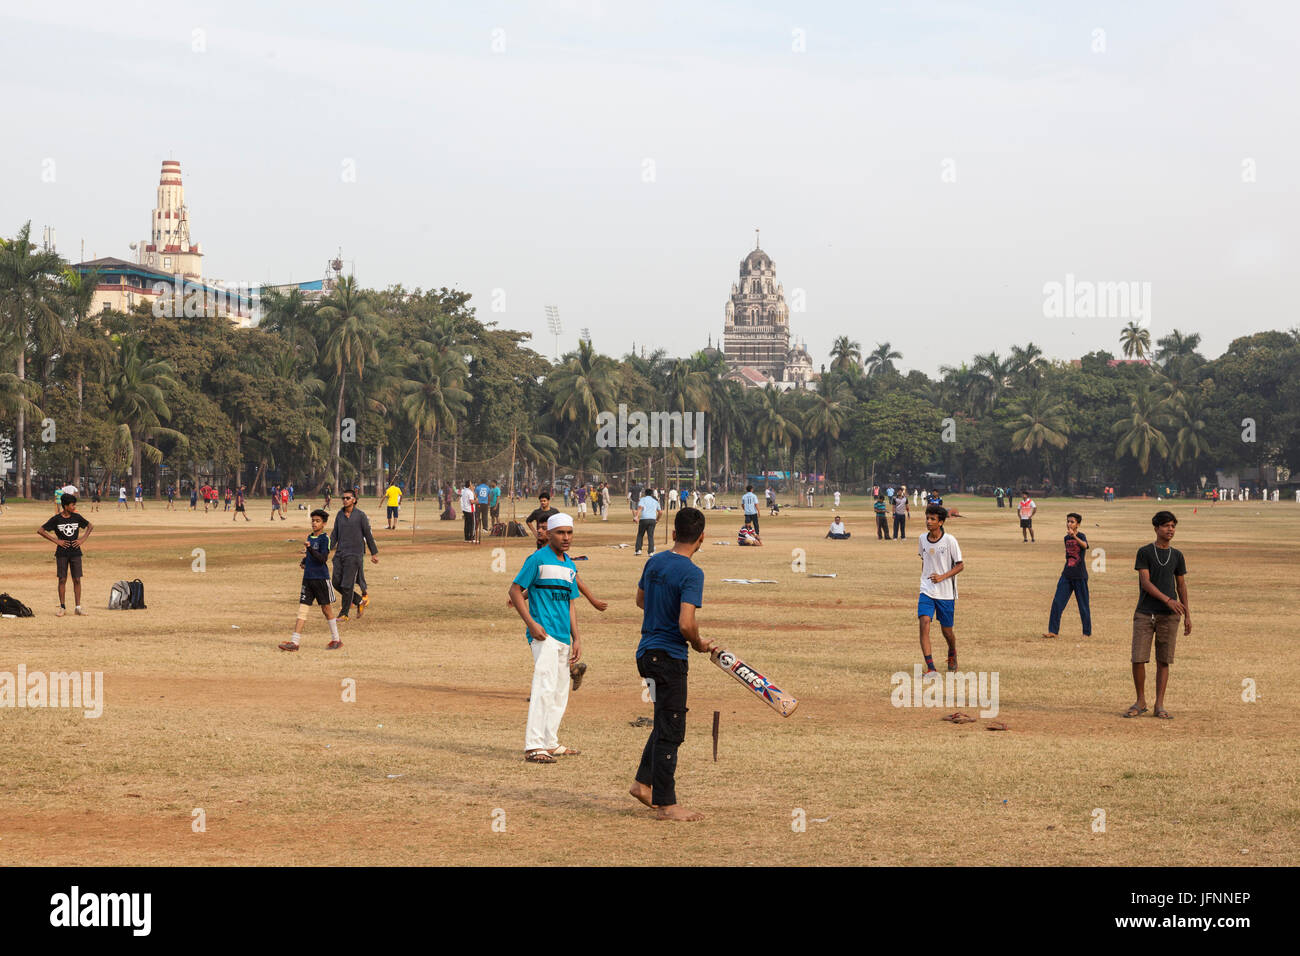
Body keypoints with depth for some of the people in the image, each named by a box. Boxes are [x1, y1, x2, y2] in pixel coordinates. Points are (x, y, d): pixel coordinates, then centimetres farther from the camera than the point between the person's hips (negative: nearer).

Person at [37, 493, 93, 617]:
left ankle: (77, 607, 7)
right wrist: (56, 541, -9)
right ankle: (62, 607, 7)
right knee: (62, 580, 0)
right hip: (62, 553, -2)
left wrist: (83, 539, 2)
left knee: (77, 580, 1)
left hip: (75, 552, 2)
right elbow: (40, 530, -5)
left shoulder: (77, 517, 2)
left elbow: (90, 526, 17)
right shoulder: (56, 519, -6)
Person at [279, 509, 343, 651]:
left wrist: (310, 549, -28)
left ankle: (336, 640, 15)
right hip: (308, 578, 6)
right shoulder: (310, 537, 13)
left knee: (326, 609, 2)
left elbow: (323, 559, -18)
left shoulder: (325, 538, -9)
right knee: (302, 608, 0)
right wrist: (303, 562, 9)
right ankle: (294, 642, -4)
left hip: (321, 578, -6)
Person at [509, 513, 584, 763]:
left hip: (563, 637, 9)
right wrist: (531, 624, -16)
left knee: (560, 692, 14)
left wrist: (576, 638, 15)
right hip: (543, 633, -8)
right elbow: (515, 590, -8)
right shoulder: (538, 559, -6)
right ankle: (533, 747, -22)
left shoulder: (570, 565, 17)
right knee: (545, 686, -18)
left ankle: (550, 743, 24)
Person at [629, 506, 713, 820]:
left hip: (646, 652, 8)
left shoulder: (654, 562, 6)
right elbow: (686, 624, -25)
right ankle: (665, 804, 1)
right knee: (670, 730, -2)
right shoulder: (692, 573, -18)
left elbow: (641, 600, 23)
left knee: (668, 720, 23)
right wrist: (699, 644, -6)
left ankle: (643, 782, 25)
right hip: (669, 657, -8)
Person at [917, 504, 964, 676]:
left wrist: (943, 576, -18)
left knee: (946, 630, 8)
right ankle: (930, 667, -21)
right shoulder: (922, 539, 2)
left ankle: (952, 654, 43)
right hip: (926, 591, 2)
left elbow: (960, 565, -6)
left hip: (946, 592, -2)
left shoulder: (949, 540, -11)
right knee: (924, 623, -19)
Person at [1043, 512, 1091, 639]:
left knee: (1083, 605, 3)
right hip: (1067, 575, 6)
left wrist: (1074, 536, -50)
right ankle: (1053, 631, 3)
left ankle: (1087, 632, 15)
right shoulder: (1067, 538, 11)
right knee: (1057, 602, -1)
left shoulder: (1081, 536, -10)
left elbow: (1084, 545, -34)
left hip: (1080, 576, -6)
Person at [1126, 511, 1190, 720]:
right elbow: (1145, 582, -9)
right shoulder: (1144, 552, 0)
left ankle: (1159, 705, 7)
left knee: (1163, 661, 1)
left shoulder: (1177, 556, 11)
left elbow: (1181, 586, 15)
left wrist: (1187, 616, 10)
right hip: (1145, 614, -2)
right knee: (1138, 659, -5)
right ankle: (1141, 702, 10)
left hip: (1169, 616, 2)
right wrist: (1168, 600, -20)